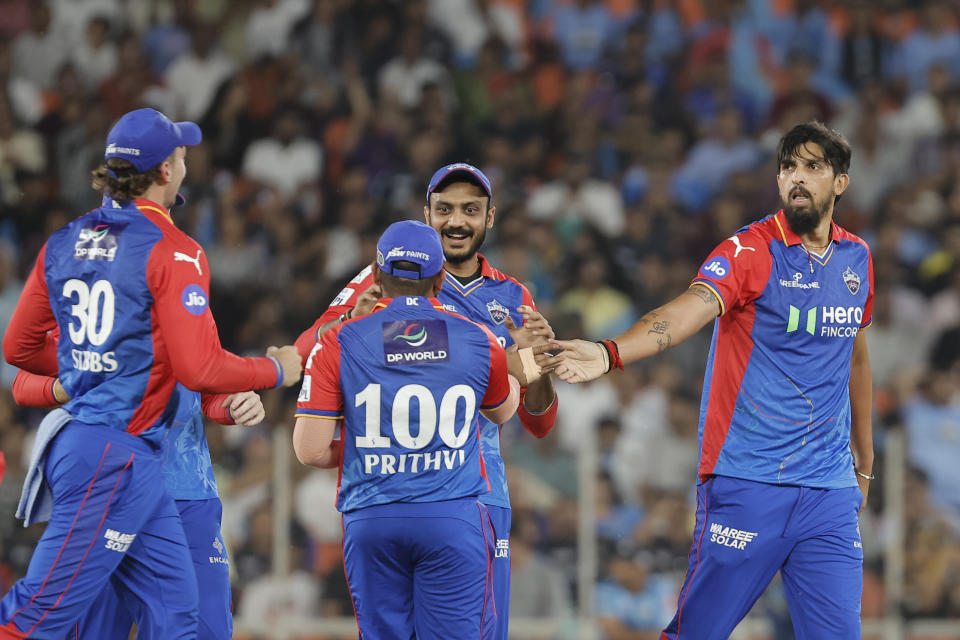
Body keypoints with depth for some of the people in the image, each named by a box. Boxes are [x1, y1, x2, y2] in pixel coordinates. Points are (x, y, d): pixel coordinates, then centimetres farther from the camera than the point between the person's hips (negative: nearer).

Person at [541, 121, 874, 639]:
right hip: (745, 481, -4)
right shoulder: (750, 250, -7)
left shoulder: (856, 258, 10)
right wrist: (610, 352, -43)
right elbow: (690, 309, -25)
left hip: (830, 489, 5)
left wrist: (863, 455, 32)